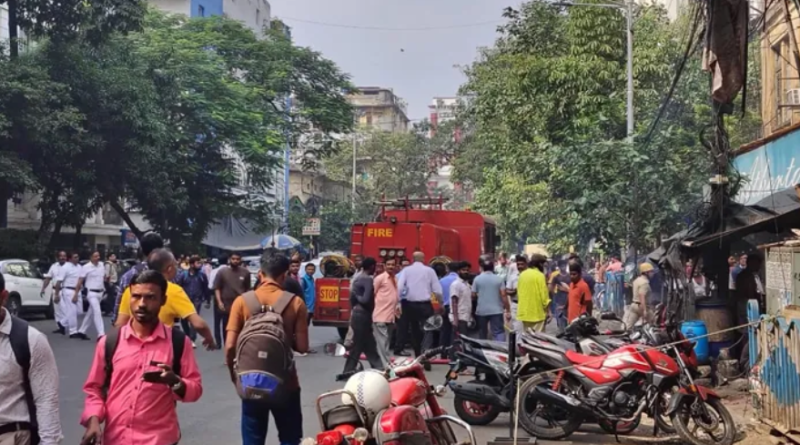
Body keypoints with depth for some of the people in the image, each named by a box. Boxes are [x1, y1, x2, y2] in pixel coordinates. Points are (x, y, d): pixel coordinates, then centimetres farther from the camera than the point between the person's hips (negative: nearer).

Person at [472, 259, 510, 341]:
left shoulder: (477, 279, 1)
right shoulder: (499, 279, 1)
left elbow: (473, 294, 3)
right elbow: (503, 295, -4)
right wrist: (508, 311, -1)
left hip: (481, 311, 1)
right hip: (496, 310, -1)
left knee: (482, 334, 14)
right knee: (499, 332, -8)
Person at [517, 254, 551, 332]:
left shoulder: (522, 274, 8)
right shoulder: (539, 275, -12)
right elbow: (544, 295, -13)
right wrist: (547, 312, -3)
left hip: (524, 313, 7)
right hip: (537, 313, -6)